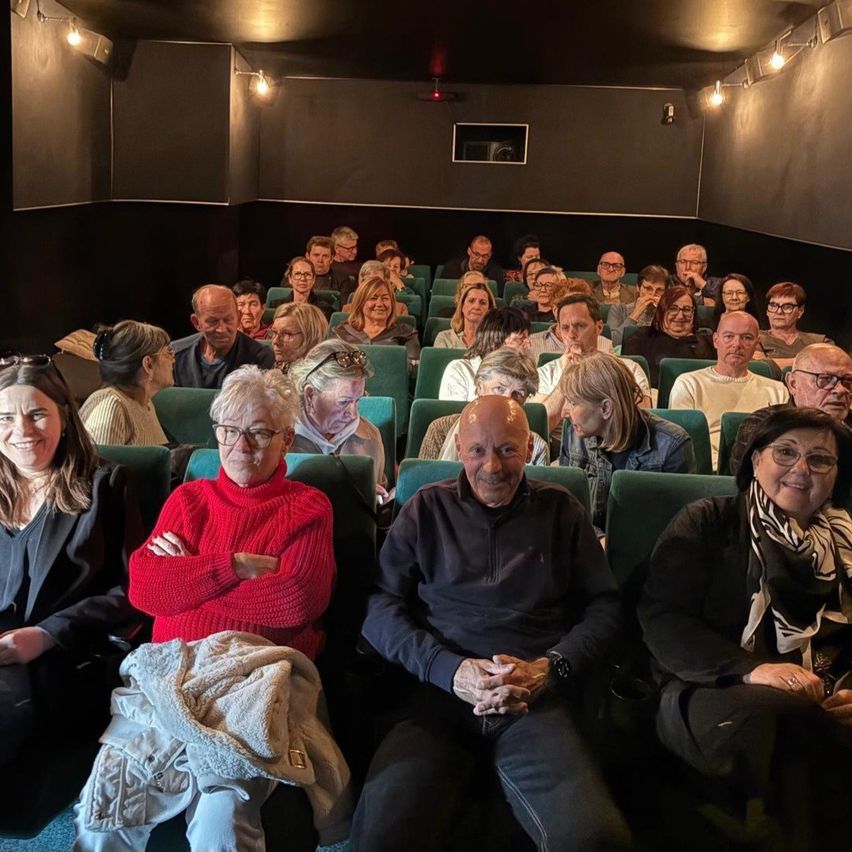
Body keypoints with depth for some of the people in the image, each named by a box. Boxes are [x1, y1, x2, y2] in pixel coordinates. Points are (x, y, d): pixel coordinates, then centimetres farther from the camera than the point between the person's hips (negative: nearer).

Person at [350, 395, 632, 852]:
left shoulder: (560, 510, 15)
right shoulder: (425, 510, 13)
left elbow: (603, 606, 12)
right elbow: (381, 608, 6)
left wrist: (550, 668, -6)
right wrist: (450, 670, -9)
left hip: (535, 702, 1)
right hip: (439, 694, 0)